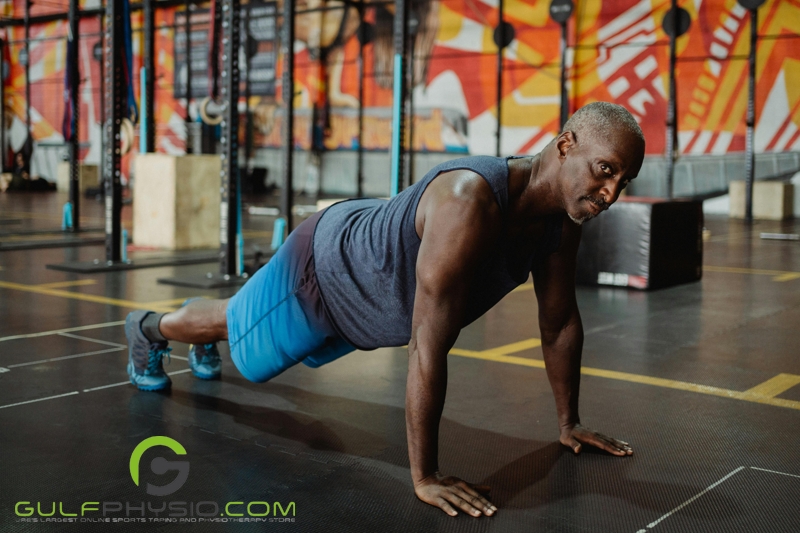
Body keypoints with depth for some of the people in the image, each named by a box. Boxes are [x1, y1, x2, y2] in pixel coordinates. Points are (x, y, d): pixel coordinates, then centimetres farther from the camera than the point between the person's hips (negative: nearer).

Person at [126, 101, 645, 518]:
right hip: (319, 270, -7)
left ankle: (205, 343, 68)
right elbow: (429, 343, -47)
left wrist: (569, 423, -1)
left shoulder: (563, 214, -21)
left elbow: (560, 322, -8)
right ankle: (151, 327, 55)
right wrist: (425, 477, -41)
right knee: (237, 327, 23)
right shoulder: (469, 200, -47)